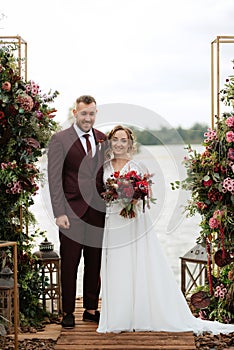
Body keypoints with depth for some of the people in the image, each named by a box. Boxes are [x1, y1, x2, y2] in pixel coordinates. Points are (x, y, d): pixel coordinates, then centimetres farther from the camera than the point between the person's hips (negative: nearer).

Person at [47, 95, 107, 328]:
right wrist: (59, 213, -14)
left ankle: (91, 309, 22)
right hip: (72, 212, -4)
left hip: (98, 211, 4)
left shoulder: (103, 139, 9)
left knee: (95, 263, 11)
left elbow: (107, 175, 13)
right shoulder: (60, 140, -4)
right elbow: (54, 179, -8)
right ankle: (68, 312, 13)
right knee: (69, 263, 3)